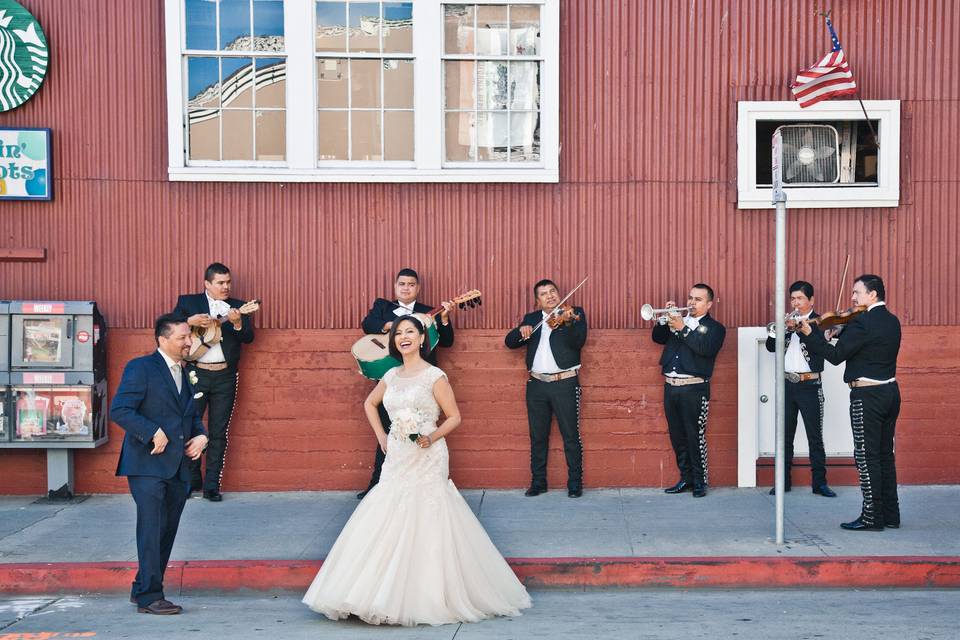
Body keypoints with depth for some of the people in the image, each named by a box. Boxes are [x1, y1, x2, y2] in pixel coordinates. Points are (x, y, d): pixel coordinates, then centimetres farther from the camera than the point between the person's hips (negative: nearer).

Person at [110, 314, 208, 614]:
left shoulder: (186, 373, 17)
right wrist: (153, 433, -20)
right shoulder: (141, 368, -6)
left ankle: (142, 588, 24)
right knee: (152, 529, -8)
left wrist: (201, 435, 5)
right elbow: (119, 410, -14)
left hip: (178, 467, 8)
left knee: (167, 532, 11)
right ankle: (149, 597, -1)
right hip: (148, 465, -7)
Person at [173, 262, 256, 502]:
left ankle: (212, 485, 10)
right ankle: (192, 480, 19)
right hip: (196, 374, -1)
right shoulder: (188, 302, 5)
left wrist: (237, 323, -23)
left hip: (225, 376, 1)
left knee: (219, 432, 3)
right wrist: (190, 321, -17)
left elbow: (248, 338, -3)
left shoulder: (238, 307, 8)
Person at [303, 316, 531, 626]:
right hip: (397, 461, 6)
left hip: (427, 460, -6)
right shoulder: (391, 376, 11)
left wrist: (432, 437, -20)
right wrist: (381, 436, 14)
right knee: (389, 526, 3)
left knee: (425, 525, -5)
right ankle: (390, 596, 12)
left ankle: (429, 598, 4)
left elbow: (454, 417, -4)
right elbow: (369, 404, 27)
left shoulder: (435, 376, -6)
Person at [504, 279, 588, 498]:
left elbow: (579, 341, -13)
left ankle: (575, 483, 9)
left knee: (571, 435, -1)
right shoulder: (531, 319, 13)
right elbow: (509, 342, 7)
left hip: (565, 383, -4)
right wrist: (521, 331, -13)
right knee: (537, 436, 9)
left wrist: (569, 321, -31)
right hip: (537, 384, 4)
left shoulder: (575, 313, 2)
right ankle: (538, 482, 19)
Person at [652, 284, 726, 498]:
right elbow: (658, 337, 13)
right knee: (677, 437, 10)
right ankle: (686, 478, 20)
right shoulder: (678, 320, 18)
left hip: (694, 389, -5)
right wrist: (665, 319, -2)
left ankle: (700, 481, 5)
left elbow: (706, 348, -16)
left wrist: (682, 328, -19)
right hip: (670, 386, 5)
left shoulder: (715, 328, 3)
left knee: (695, 437, -5)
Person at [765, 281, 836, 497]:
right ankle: (783, 481, 12)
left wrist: (797, 328, -24)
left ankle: (819, 481, 4)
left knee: (815, 436, -1)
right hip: (786, 384, 4)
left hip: (809, 385, -4)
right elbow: (771, 347, 6)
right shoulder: (786, 320, 13)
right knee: (785, 435, 7)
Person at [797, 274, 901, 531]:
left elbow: (836, 355, -17)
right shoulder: (891, 321, 12)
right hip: (890, 392, 9)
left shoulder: (862, 322, -16)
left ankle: (872, 517, 0)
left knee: (866, 456, -3)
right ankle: (890, 514, 19)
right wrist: (840, 331, 5)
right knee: (885, 454, 14)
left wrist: (808, 334, -15)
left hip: (867, 395, -9)